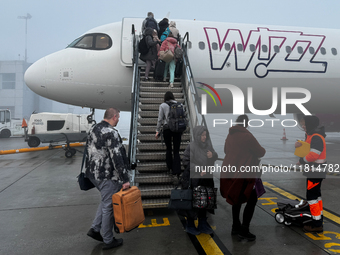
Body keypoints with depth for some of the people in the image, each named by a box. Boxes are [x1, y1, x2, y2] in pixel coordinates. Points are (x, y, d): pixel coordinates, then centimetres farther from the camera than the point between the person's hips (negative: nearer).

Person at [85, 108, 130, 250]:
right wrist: (124, 179, -19)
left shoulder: (93, 129, 10)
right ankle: (108, 241, 16)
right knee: (109, 206, 3)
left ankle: (95, 229, 25)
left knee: (106, 201, 24)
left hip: (93, 173, 9)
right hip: (107, 176, -9)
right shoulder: (111, 133, -20)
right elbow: (117, 158, -23)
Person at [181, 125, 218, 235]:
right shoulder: (191, 146, -15)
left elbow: (215, 157, 13)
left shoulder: (208, 144, 4)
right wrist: (198, 169, -19)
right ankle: (190, 225, 22)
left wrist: (212, 155, -10)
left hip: (206, 178, 6)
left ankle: (202, 224, 30)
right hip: (193, 178, -6)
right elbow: (186, 161, -14)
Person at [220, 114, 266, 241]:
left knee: (237, 199, 22)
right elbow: (260, 152, -8)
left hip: (228, 171, 8)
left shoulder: (230, 135, 9)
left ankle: (235, 226, 30)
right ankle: (244, 230, 4)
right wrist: (263, 149, 13)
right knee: (252, 199, 4)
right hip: (242, 174, -8)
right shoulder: (247, 136, -14)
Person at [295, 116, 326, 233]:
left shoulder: (316, 137, -21)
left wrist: (301, 160, -13)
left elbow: (313, 155, -28)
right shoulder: (311, 135, 12)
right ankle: (319, 218, 31)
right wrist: (300, 144, 0)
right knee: (316, 195, 19)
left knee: (312, 196, -6)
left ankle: (317, 225, 1)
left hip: (315, 172, -11)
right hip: (314, 171, 11)